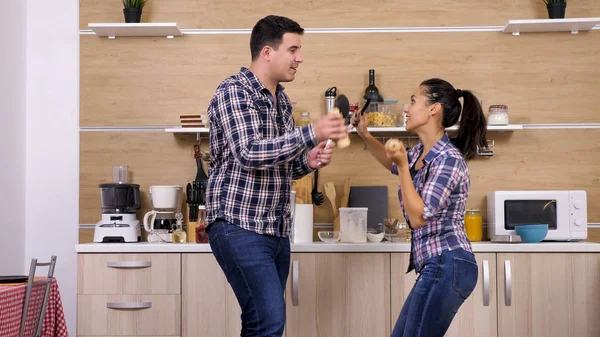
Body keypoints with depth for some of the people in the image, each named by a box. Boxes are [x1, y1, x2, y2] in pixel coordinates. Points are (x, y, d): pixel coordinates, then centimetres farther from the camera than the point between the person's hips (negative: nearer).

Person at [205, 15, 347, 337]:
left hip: (276, 230, 8)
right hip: (239, 227, -8)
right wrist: (311, 134, -26)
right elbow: (249, 153, -23)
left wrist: (307, 161, 0)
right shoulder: (233, 91, -10)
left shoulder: (281, 100, 15)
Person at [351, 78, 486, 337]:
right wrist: (365, 135, 19)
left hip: (446, 266, -10)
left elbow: (418, 217, -20)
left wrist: (403, 165, -22)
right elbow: (393, 164, 34)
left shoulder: (449, 159, -16)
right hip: (437, 267, 10)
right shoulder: (421, 152, 11)